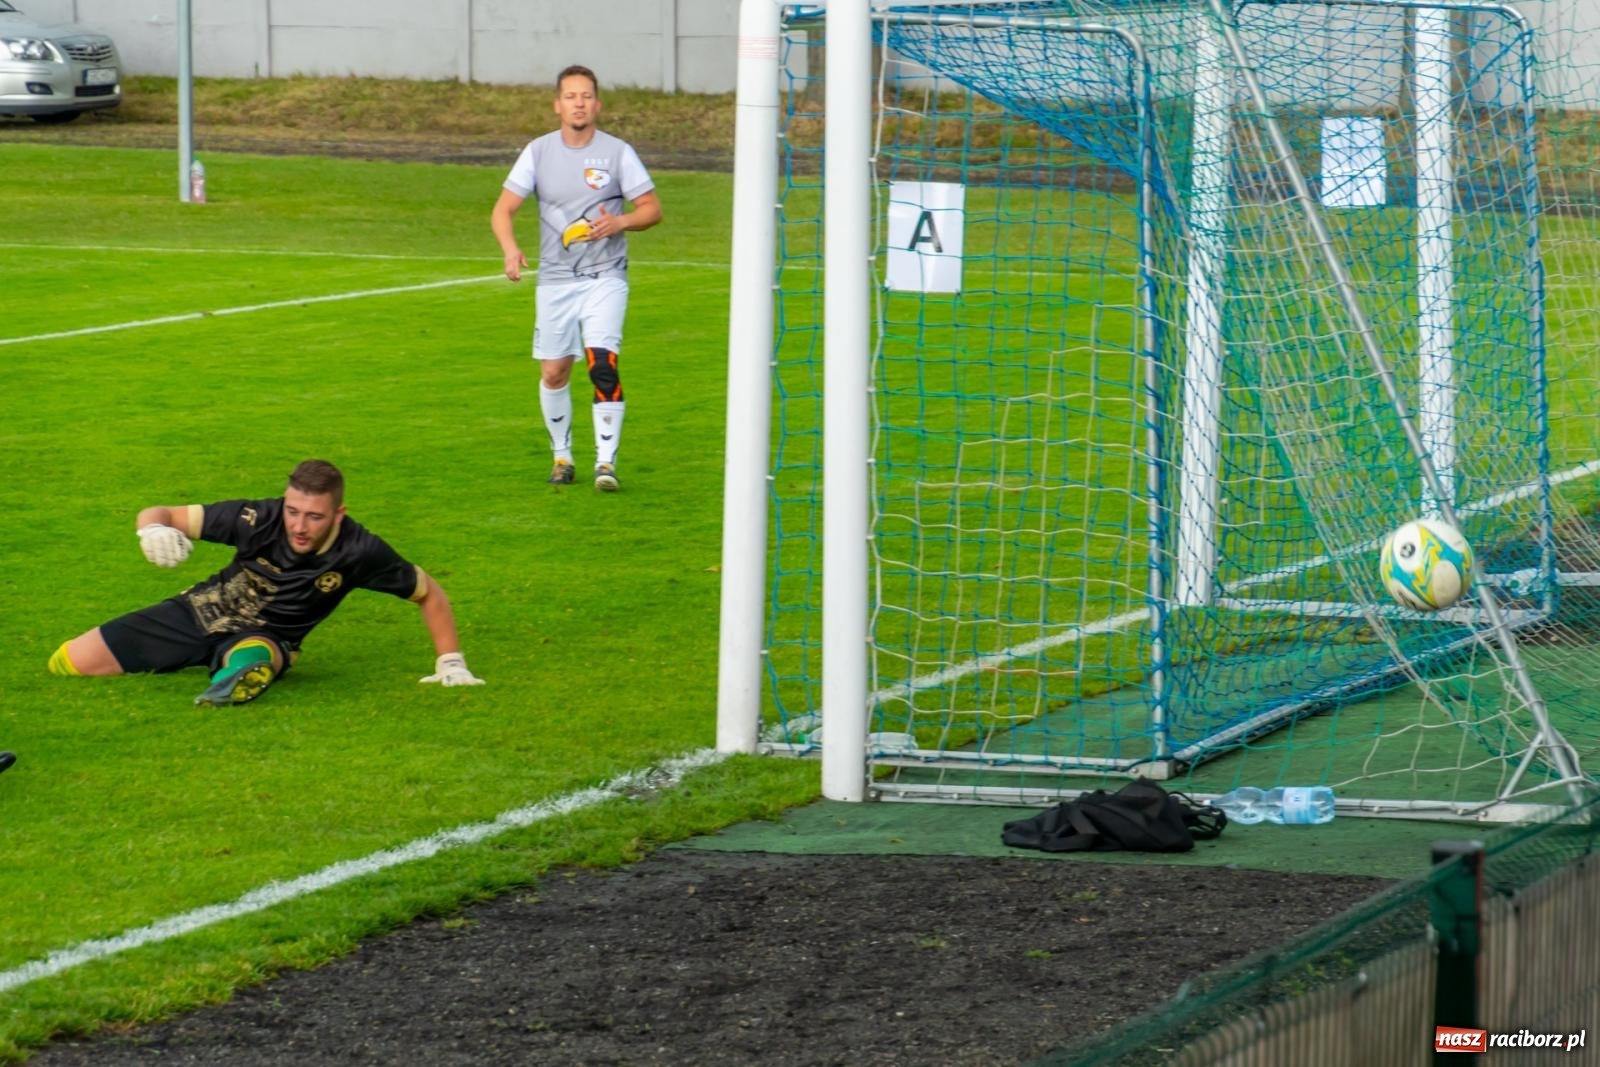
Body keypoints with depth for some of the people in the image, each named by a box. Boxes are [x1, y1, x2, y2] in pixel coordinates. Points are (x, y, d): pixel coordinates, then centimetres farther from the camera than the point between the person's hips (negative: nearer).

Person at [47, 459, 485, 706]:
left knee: (253, 658, -42)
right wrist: (155, 528, -43)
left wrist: (450, 663, -11)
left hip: (265, 636, -2)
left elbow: (429, 594, -6)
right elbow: (157, 516, -20)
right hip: (204, 612, 2)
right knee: (68, 664, 0)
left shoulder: (360, 552, -23)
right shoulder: (259, 519, -25)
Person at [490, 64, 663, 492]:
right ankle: (562, 455, 26)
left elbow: (652, 208, 0)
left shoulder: (617, 152, -3)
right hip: (555, 280, 3)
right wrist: (510, 249, -19)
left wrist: (619, 222, -21)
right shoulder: (538, 152, 1)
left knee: (602, 364, -18)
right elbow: (502, 209, 1)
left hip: (605, 279, -3)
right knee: (553, 373, 6)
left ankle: (606, 461, -14)